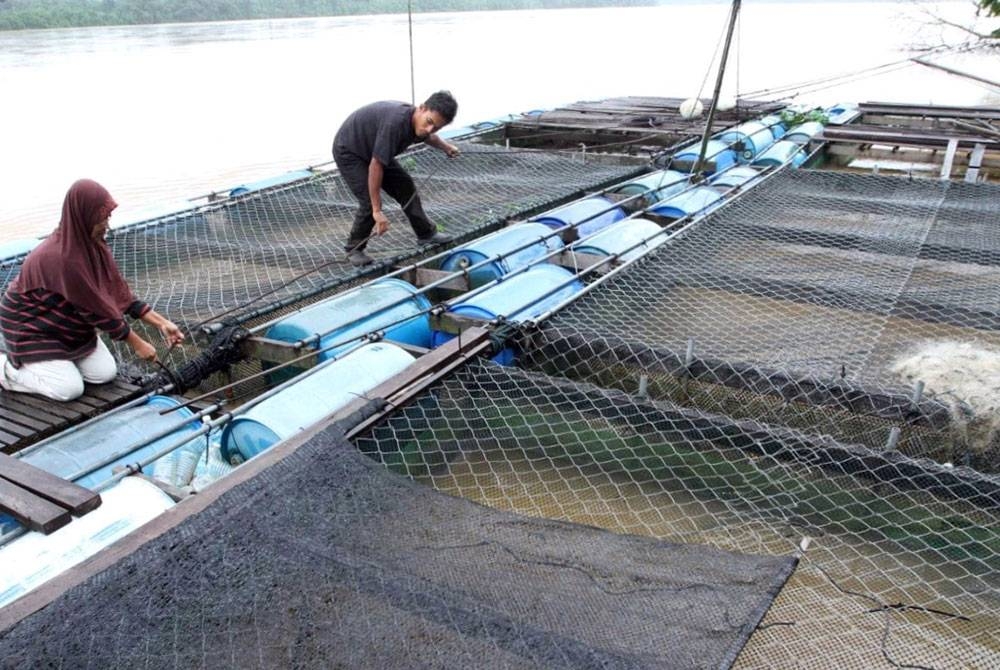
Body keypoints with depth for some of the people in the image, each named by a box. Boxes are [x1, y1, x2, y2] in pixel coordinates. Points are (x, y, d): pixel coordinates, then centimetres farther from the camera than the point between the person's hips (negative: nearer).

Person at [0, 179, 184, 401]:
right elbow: (96, 308, -27)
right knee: (70, 389, -13)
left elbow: (117, 290, -5)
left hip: (68, 321, 8)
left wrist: (161, 323, -9)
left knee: (106, 374, -1)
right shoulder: (63, 257, -34)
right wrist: (137, 343, -18)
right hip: (30, 325, -7)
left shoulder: (92, 242, -9)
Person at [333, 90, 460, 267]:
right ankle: (354, 249, 5)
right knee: (370, 202, -16)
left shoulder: (416, 122, -14)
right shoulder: (395, 122, -40)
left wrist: (445, 147, 28)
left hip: (375, 150, 8)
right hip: (349, 152, -8)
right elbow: (375, 166, -36)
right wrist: (377, 211, -33)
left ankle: (426, 233, 24)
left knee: (406, 188, 9)